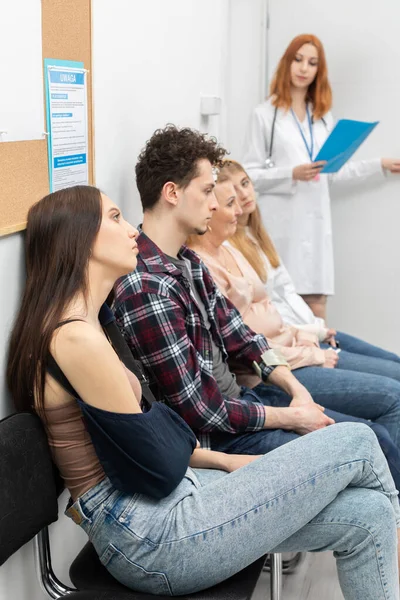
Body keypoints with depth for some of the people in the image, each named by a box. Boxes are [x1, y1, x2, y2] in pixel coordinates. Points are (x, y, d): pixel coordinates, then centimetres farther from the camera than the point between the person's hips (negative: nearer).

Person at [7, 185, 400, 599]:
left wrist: (223, 461, 9)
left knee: (365, 517, 2)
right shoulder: (77, 339, -20)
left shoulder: (76, 326, 11)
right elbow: (156, 470, -16)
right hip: (152, 539, -9)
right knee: (357, 444, -5)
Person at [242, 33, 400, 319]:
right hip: (281, 224, -4)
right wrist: (291, 174, -17)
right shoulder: (265, 114, 1)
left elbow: (331, 171, 18)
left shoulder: (323, 116, 16)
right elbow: (250, 174, -4)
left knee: (316, 310, 1)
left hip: (316, 222, 4)